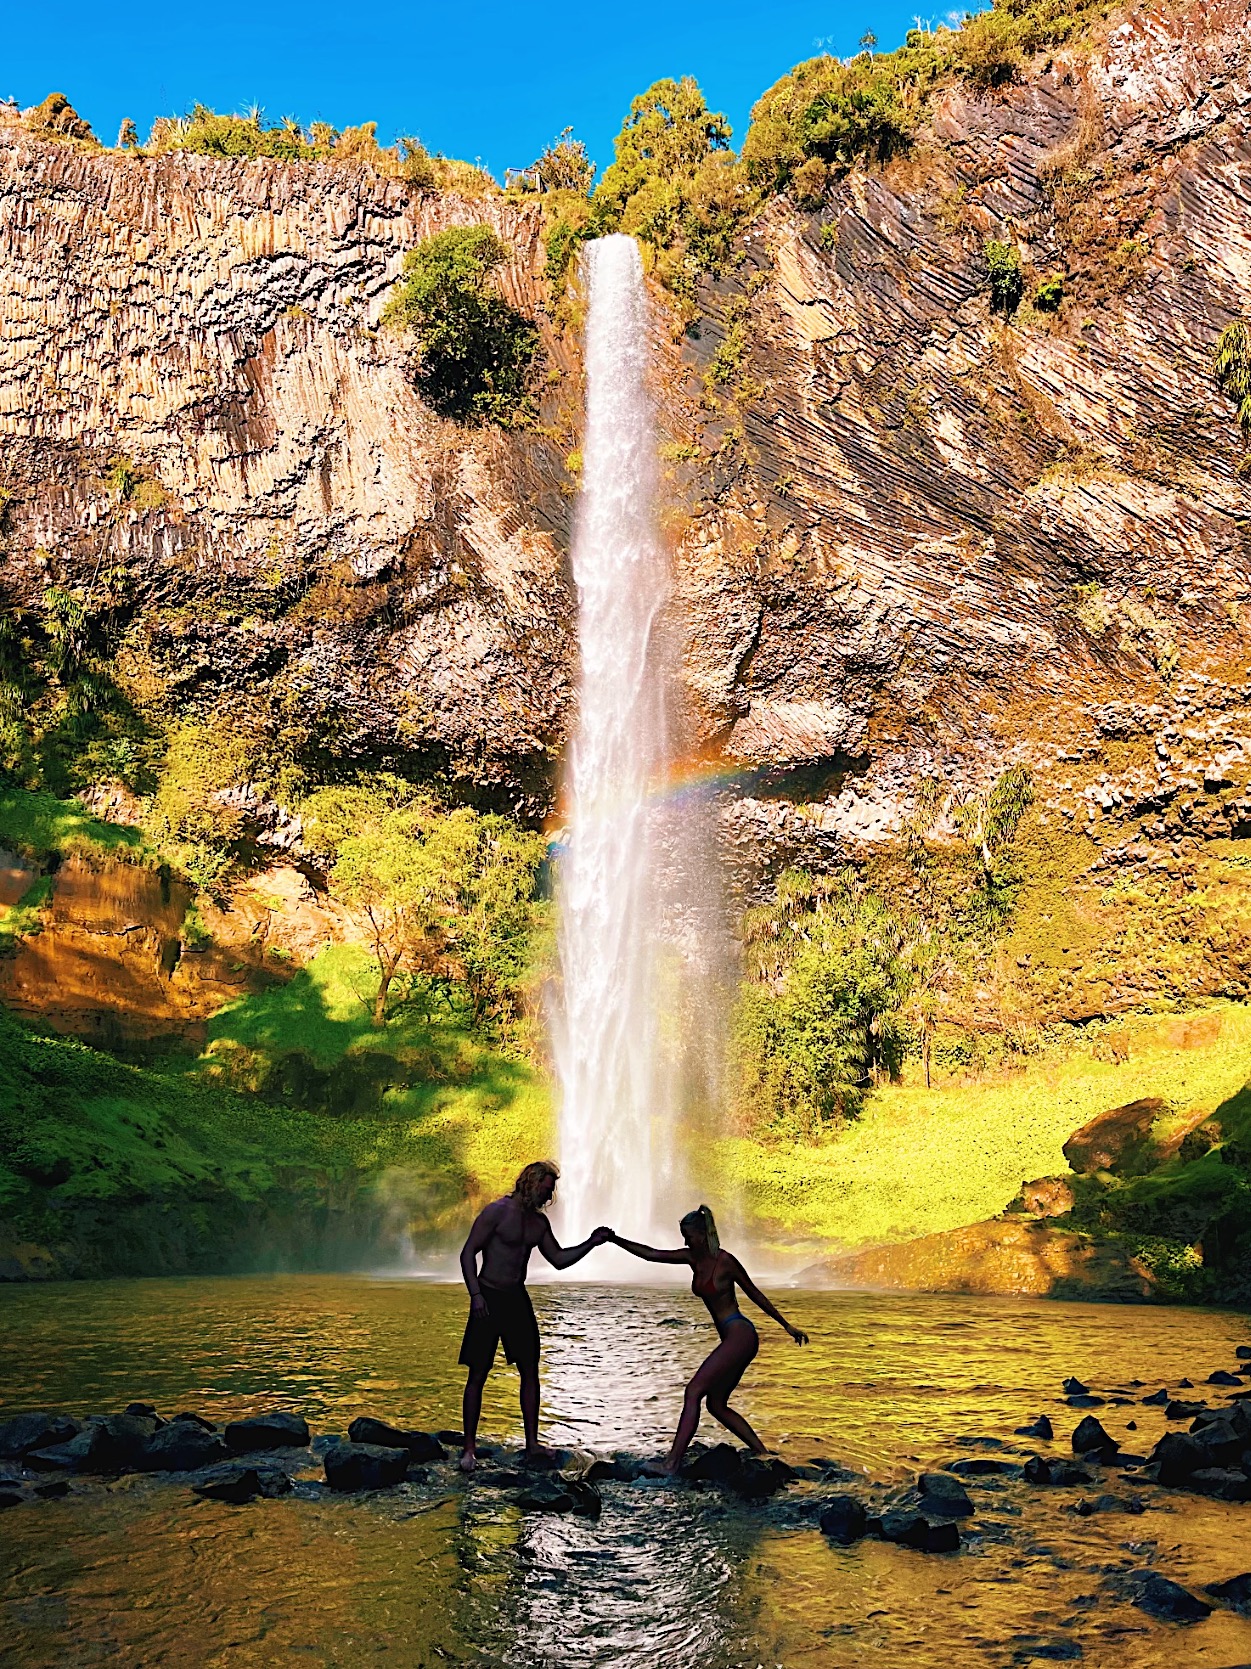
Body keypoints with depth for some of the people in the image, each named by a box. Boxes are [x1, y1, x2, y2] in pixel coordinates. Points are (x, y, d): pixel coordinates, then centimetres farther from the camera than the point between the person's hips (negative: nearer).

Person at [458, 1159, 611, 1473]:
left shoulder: (539, 1221, 8)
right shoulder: (497, 1211, -13)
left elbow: (559, 1259, 16)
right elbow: (468, 1253, -13)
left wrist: (590, 1243, 3)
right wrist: (475, 1294, -21)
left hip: (518, 1298, 7)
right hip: (488, 1298, -7)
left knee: (530, 1370, 5)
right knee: (478, 1374, -4)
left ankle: (532, 1442, 12)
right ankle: (469, 1447, 4)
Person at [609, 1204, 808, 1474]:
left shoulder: (725, 1261, -11)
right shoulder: (693, 1258, 8)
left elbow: (755, 1294, -2)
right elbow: (652, 1254, 8)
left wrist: (787, 1326, 5)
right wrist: (616, 1240, -1)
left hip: (740, 1334, -9)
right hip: (732, 1339, 9)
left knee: (694, 1391, -15)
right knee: (716, 1406, 12)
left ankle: (672, 1463, -18)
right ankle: (763, 1455, 18)